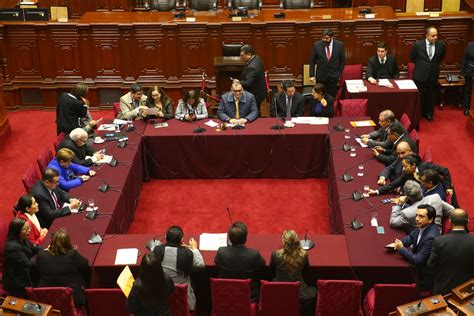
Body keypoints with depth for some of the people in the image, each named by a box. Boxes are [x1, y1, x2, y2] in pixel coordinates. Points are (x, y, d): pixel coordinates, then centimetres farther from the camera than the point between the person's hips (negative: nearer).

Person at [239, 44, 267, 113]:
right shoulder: (257, 58, 2)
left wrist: (238, 82, -17)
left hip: (255, 95, -10)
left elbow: (247, 83, -29)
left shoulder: (252, 67, -30)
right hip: (259, 92, 10)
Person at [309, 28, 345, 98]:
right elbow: (312, 61, 0)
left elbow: (343, 60, 5)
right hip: (321, 76, 0)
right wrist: (312, 75, -2)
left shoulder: (339, 45, -5)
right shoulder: (317, 45, -6)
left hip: (333, 76, 0)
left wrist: (339, 73, 4)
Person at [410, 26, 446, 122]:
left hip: (433, 75, 2)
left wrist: (434, 64, 11)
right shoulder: (418, 44, -14)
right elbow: (412, 57, 3)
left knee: (431, 96, 15)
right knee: (419, 96, 11)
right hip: (420, 75, -2)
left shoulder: (441, 45, -9)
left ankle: (429, 113, 33)